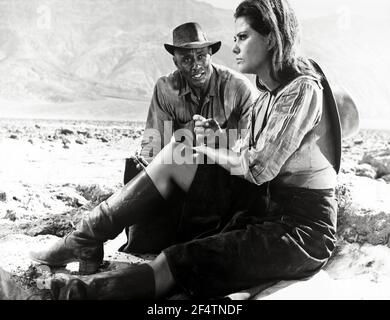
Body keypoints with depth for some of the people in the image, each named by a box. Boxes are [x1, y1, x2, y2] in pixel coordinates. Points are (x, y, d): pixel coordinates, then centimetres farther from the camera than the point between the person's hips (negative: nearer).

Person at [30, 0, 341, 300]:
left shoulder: (303, 89, -17)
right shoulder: (268, 96, 11)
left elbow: (259, 168, -21)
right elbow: (243, 155, 10)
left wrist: (207, 150, -6)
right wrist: (215, 140, -10)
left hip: (300, 229, -7)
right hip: (263, 204, 7)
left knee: (176, 263, -25)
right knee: (174, 155, -7)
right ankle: (86, 240, -1)